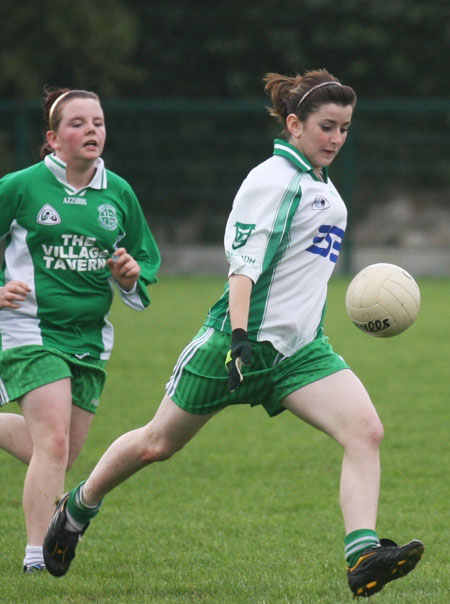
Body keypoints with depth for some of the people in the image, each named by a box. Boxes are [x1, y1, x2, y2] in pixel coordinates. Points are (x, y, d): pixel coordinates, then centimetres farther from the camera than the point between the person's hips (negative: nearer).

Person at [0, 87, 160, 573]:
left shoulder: (119, 194, 6)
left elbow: (146, 263, 17)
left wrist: (130, 276, -5)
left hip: (89, 337, 6)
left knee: (59, 453, 11)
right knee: (54, 444, -18)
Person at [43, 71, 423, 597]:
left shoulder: (318, 183, 14)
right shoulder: (274, 179, -12)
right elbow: (244, 263, -21)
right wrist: (239, 337, -31)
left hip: (300, 349, 7)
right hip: (247, 341, -7)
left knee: (365, 431, -17)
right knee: (158, 444, 7)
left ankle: (363, 558, -27)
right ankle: (76, 510, 31)